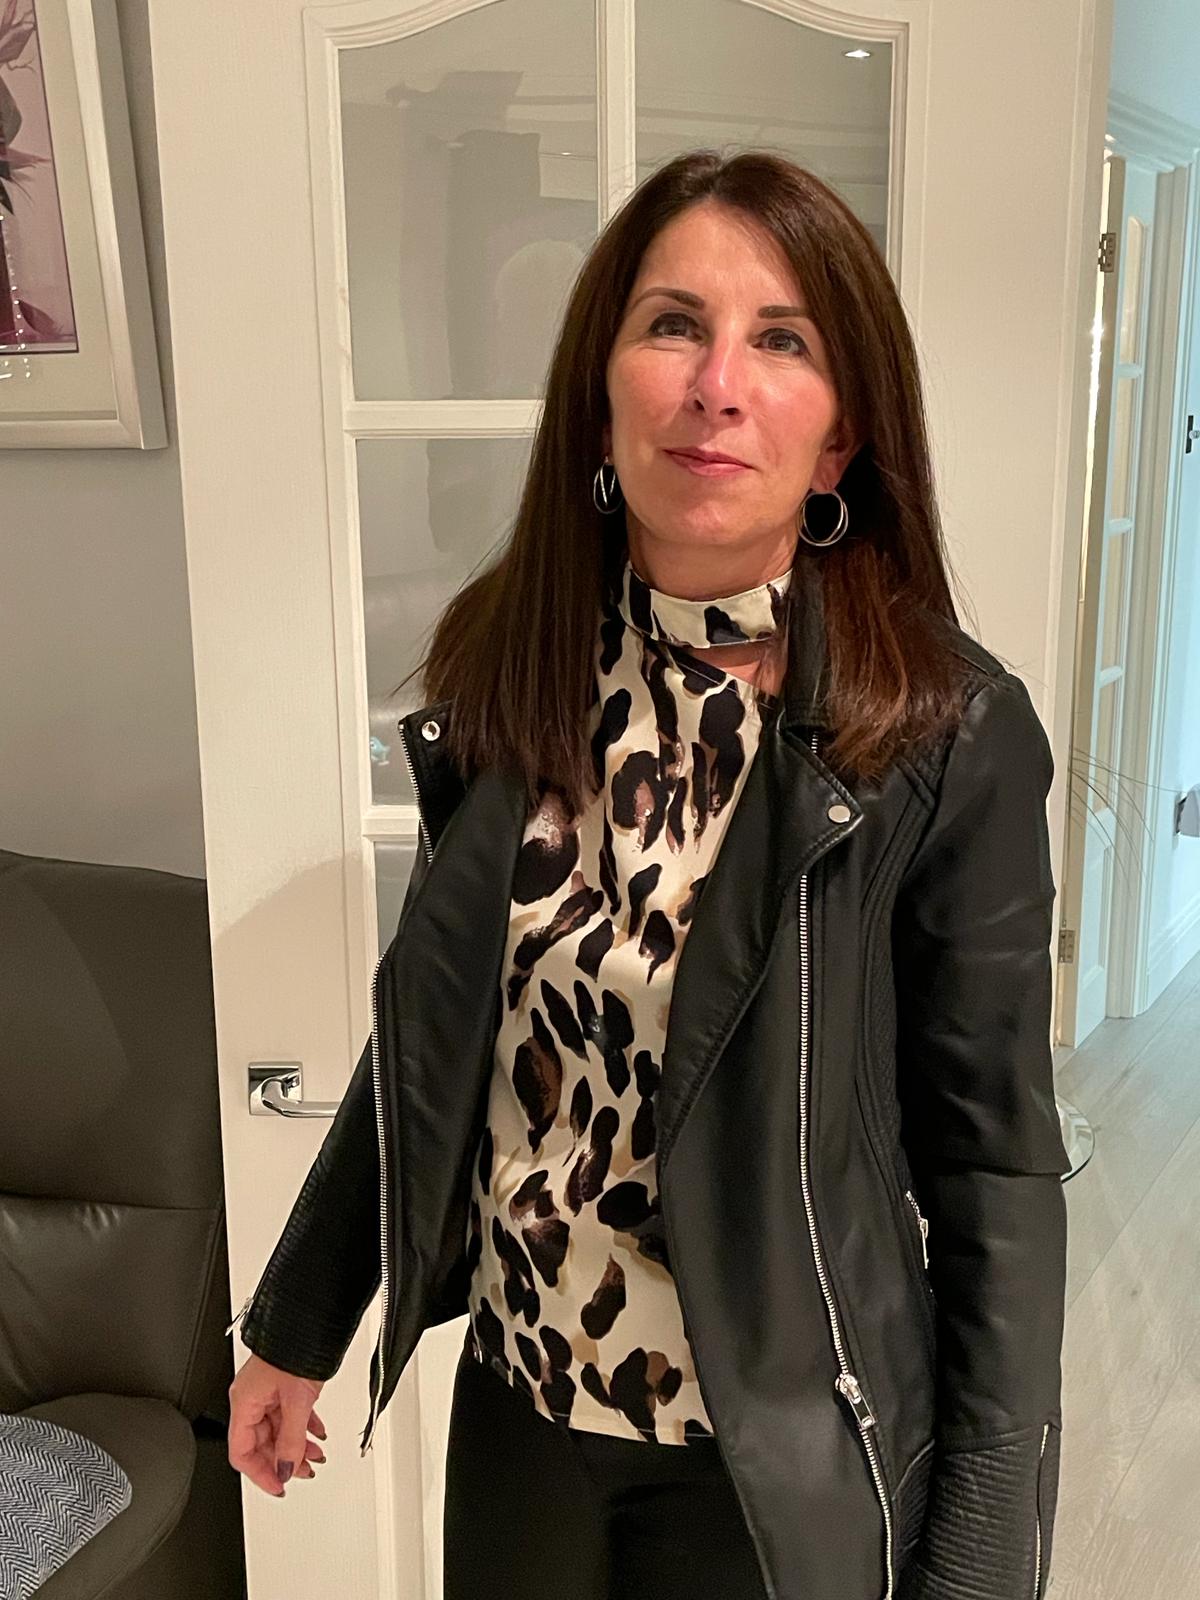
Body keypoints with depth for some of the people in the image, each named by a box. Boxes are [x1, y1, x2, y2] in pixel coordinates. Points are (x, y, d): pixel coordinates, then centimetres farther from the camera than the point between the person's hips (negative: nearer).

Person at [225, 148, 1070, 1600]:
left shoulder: (951, 739, -19)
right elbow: (434, 1034, 2)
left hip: (780, 1449, -3)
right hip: (519, 1398, 4)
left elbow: (996, 1165, -13)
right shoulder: (508, 667, -7)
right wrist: (296, 1325, 9)